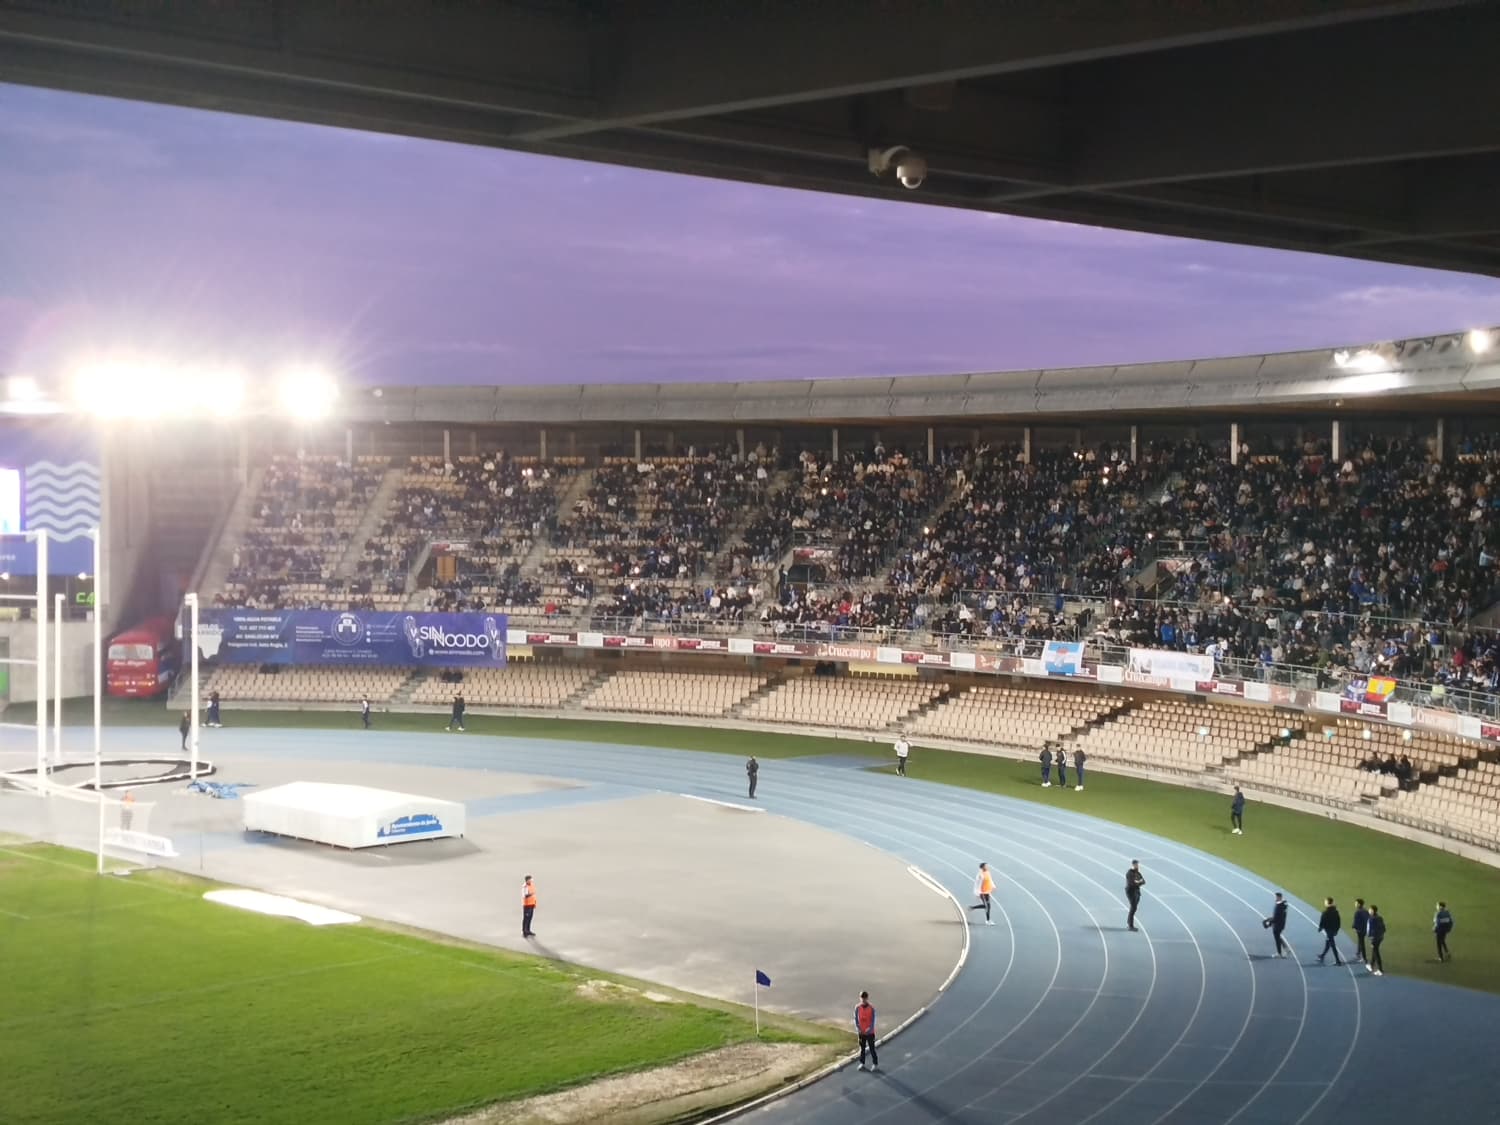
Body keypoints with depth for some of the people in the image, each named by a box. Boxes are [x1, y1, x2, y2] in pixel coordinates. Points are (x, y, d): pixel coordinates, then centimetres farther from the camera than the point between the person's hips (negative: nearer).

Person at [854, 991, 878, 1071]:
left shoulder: (871, 1007, -10)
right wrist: (857, 1028, -13)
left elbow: (873, 1019, -9)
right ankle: (862, 1064, 22)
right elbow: (856, 1018, -2)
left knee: (872, 1048, 2)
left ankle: (875, 1064, 11)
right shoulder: (857, 1007, -4)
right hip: (861, 1032, 3)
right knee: (862, 1048, 12)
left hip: (870, 1032, -3)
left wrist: (870, 1028, -20)